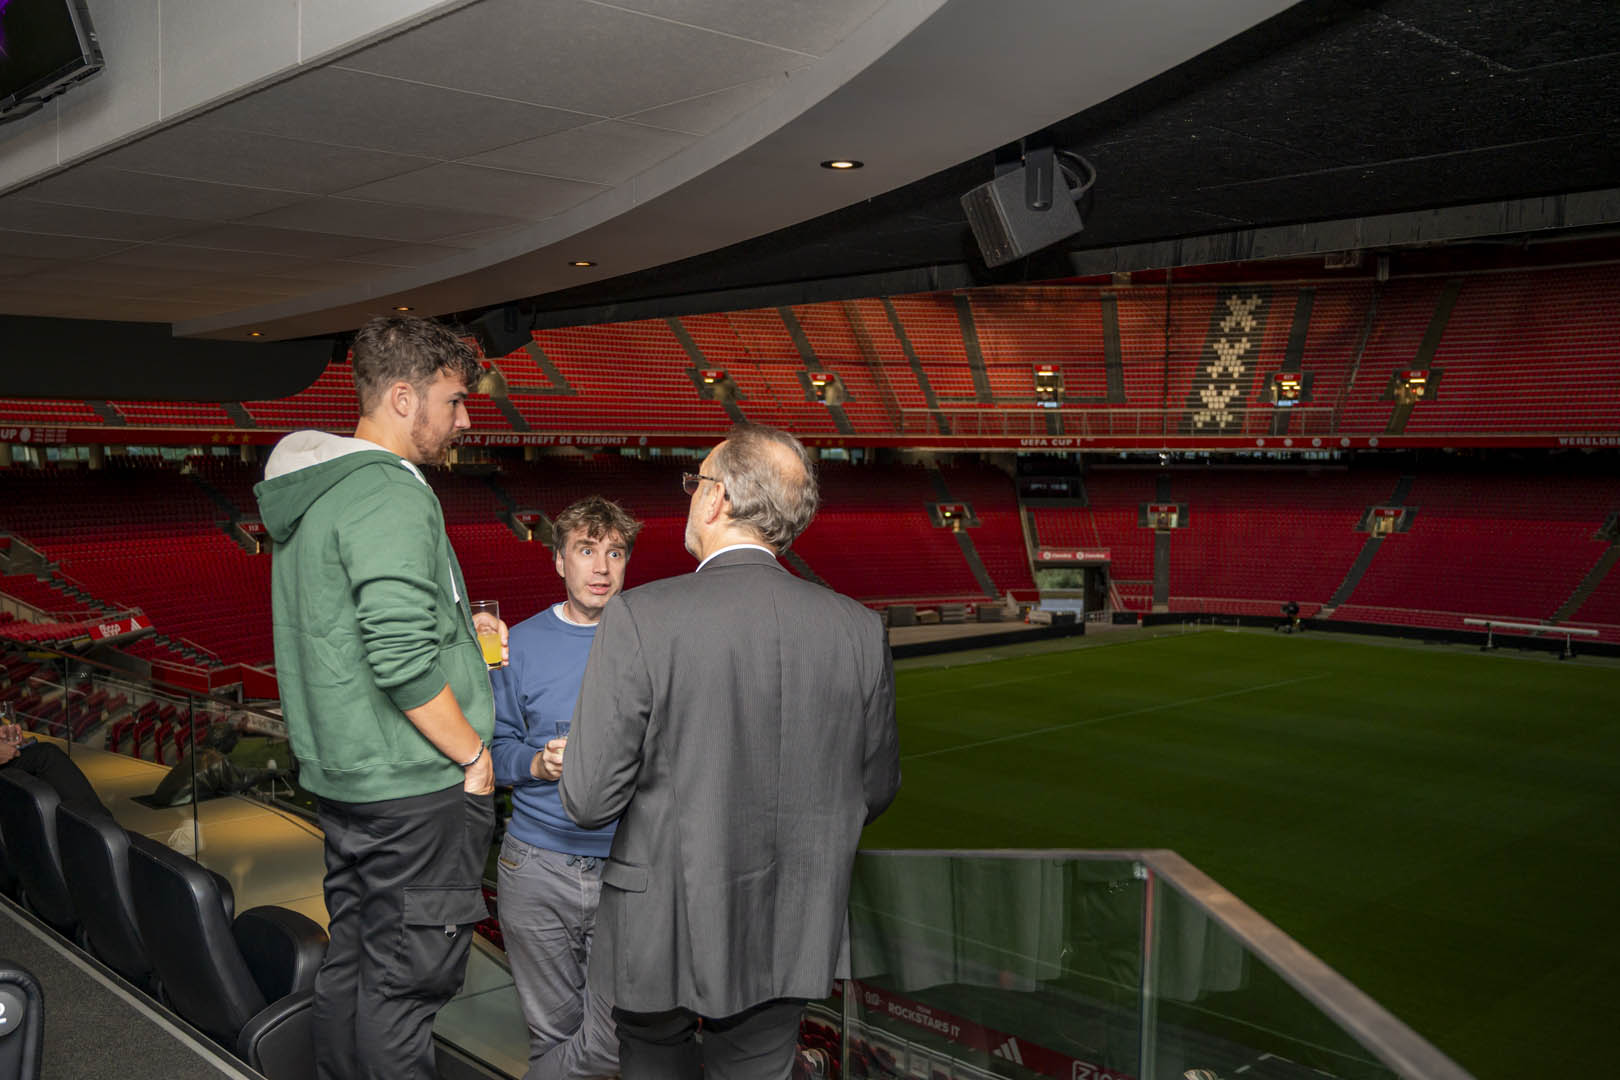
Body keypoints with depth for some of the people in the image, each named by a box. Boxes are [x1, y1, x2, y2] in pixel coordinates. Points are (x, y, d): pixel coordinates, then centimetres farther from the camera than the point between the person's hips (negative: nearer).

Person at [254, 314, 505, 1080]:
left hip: (340, 778, 10)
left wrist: (455, 629, 17)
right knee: (405, 981, 2)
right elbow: (403, 660, -28)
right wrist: (473, 754, -16)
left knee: (350, 960, 20)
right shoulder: (391, 495, -20)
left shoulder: (305, 492, 12)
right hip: (415, 788, -10)